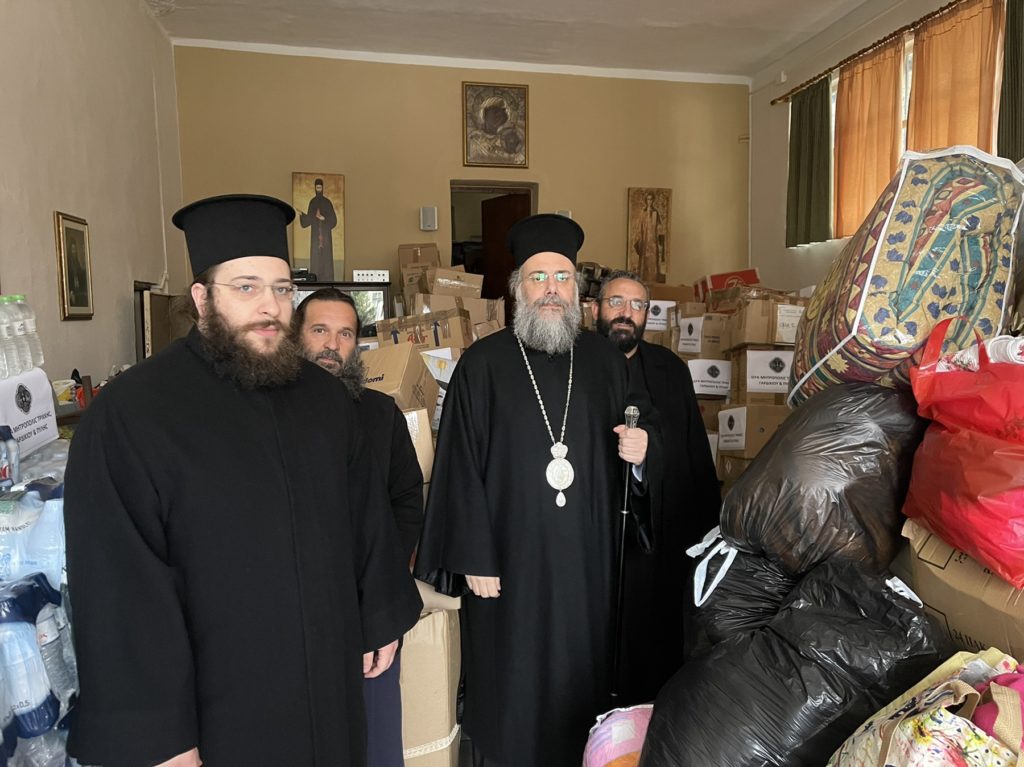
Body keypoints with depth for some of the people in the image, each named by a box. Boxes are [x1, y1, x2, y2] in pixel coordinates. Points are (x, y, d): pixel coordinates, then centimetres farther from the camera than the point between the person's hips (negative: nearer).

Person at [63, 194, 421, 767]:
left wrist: (383, 619, 9)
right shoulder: (127, 418, -16)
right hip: (216, 706, -4)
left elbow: (368, 518, 6)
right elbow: (120, 589, -16)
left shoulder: (325, 397, 0)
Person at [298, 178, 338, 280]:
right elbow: (308, 219, 7)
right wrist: (301, 214, -9)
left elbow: (334, 220, -2)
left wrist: (324, 218, -17)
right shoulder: (312, 202, 8)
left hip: (325, 234, -2)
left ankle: (327, 281, -3)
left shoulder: (327, 202, 0)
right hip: (315, 235, 2)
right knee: (315, 258, 0)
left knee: (326, 258, -5)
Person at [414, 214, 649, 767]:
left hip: (587, 559, 3)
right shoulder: (483, 364, -6)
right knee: (510, 692, 10)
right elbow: (460, 467, -8)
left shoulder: (604, 362, 6)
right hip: (510, 560, -3)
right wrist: (473, 559, -10)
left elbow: (620, 461, 13)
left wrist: (637, 456, -10)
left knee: (581, 682, 15)